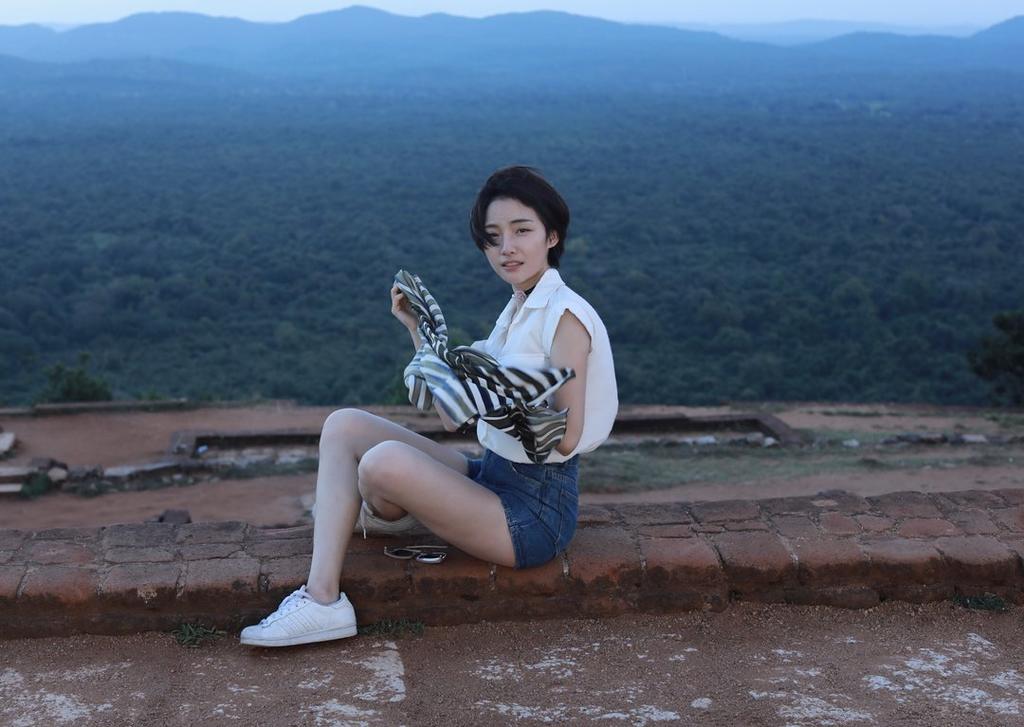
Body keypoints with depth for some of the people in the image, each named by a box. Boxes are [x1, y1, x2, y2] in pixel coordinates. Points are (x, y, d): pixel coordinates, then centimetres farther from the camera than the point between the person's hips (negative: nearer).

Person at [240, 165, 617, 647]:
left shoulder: (565, 315, -14)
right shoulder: (518, 309, 13)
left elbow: (566, 437, -20)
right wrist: (419, 329, 9)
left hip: (535, 510, -10)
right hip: (490, 476, 10)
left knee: (387, 461, -30)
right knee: (344, 426, 1)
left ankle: (380, 511, 11)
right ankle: (321, 599, -11)